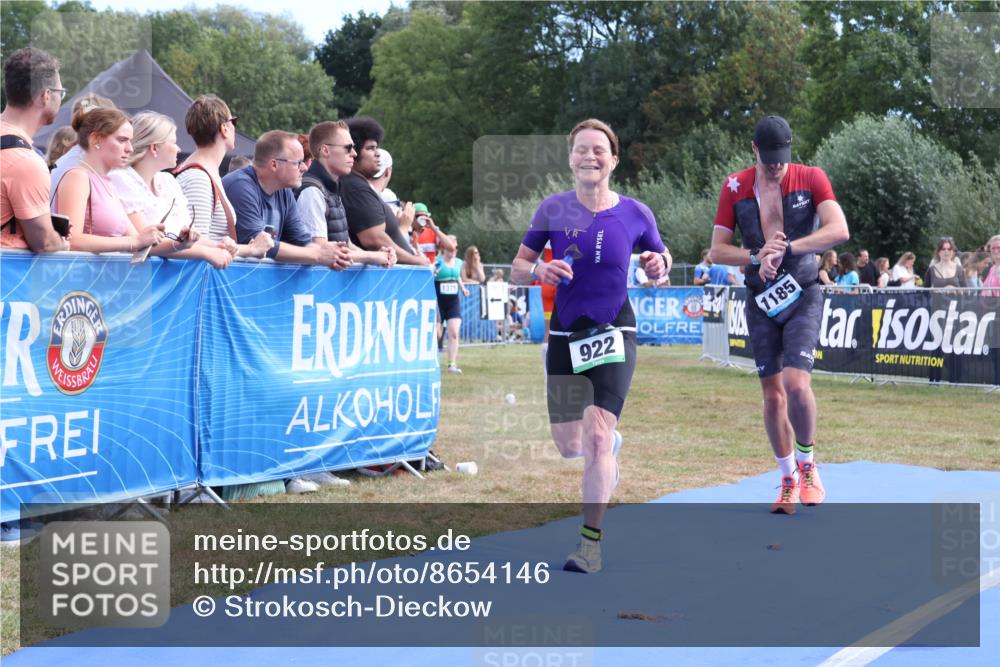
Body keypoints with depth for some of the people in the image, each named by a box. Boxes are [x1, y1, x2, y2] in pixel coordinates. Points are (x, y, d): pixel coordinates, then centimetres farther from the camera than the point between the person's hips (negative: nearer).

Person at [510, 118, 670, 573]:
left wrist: (659, 266, -12)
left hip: (614, 335, -2)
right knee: (568, 447, 7)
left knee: (597, 437, -16)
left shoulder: (635, 214, -3)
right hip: (565, 335, 2)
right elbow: (516, 270, 3)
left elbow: (660, 259, 12)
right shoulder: (553, 210, -2)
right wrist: (539, 270, -19)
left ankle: (590, 541, -6)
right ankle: (611, 443, 44)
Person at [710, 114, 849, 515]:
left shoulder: (811, 178, -4)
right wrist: (757, 256, -15)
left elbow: (839, 230, -18)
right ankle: (789, 482, 18)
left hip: (803, 295, -3)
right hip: (761, 301, 3)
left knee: (796, 384, -19)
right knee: (772, 395, 4)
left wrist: (786, 249, -25)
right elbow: (717, 250, 3)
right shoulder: (735, 187, 3)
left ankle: (807, 463, 5)